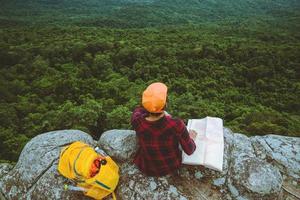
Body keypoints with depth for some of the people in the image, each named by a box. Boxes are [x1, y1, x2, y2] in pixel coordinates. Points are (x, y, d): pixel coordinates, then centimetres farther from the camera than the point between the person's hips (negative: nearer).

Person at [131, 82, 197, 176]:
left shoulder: (136, 120, -32)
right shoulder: (177, 125, -37)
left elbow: (138, 110, -4)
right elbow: (189, 150, -17)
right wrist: (191, 137, 3)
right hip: (171, 165, -1)